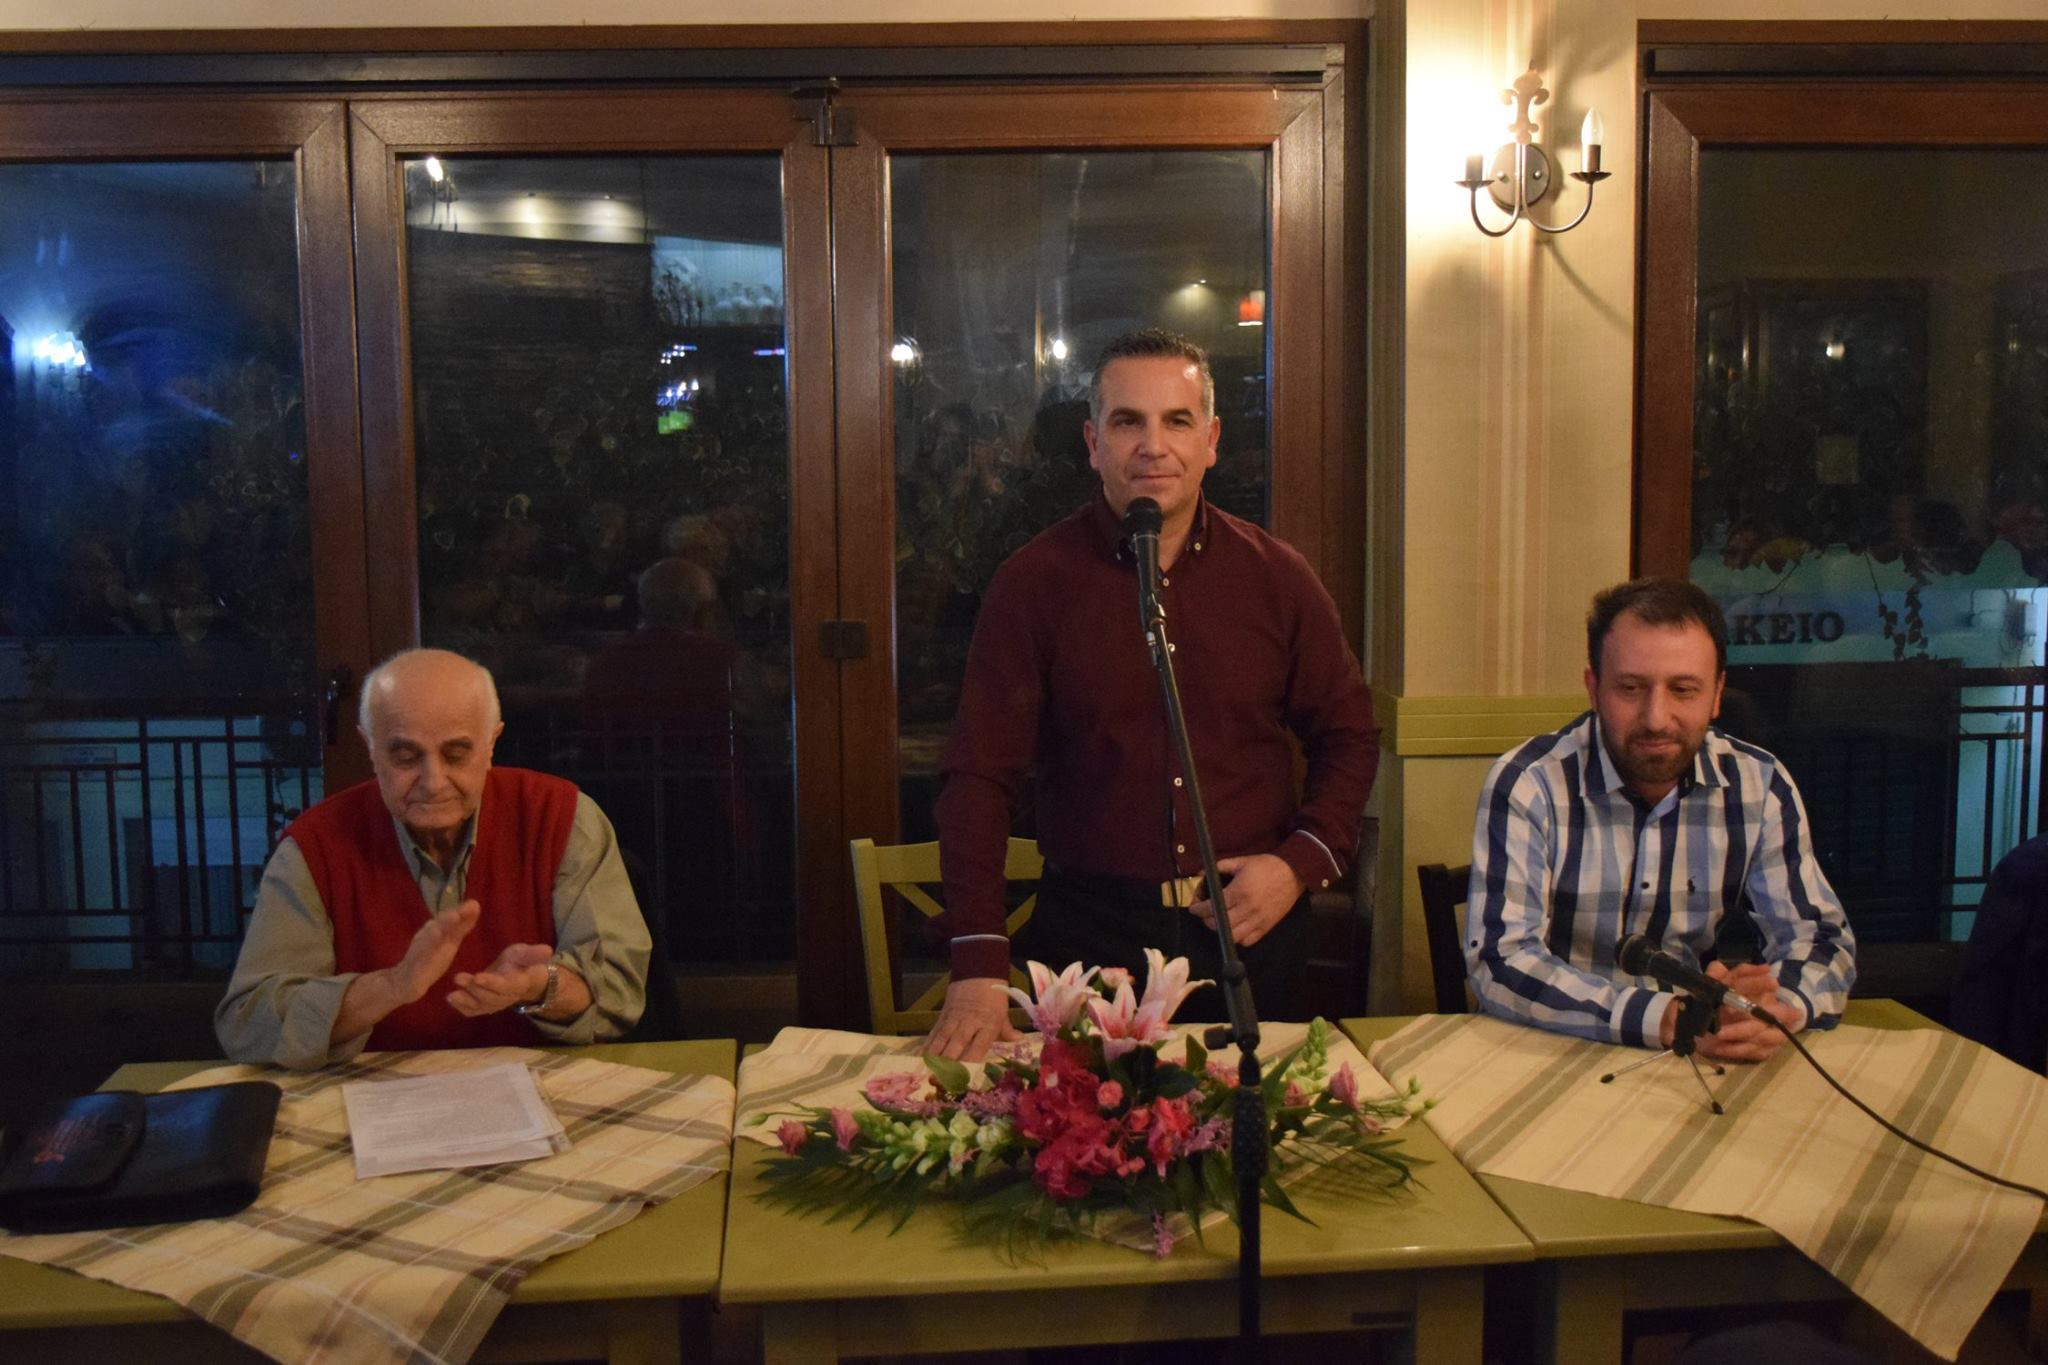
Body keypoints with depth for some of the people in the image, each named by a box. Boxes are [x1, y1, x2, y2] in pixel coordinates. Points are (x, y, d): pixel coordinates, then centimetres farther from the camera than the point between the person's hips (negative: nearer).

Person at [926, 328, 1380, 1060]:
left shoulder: (1276, 576, 2)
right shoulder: (1034, 582, -5)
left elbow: (1348, 733, 11)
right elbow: (980, 772, -8)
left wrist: (1302, 861, -6)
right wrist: (978, 965, -17)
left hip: (1250, 926, 2)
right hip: (1089, 930, -2)